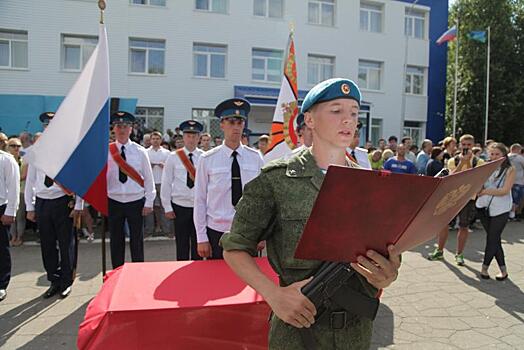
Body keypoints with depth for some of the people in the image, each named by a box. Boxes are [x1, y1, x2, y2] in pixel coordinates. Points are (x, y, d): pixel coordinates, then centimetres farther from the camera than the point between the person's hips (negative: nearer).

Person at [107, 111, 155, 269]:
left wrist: (149, 203, -1)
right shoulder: (107, 151, -3)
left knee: (137, 241, 9)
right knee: (116, 242, 12)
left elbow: (148, 178, 0)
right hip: (114, 202, 1)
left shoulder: (140, 151, -4)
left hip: (136, 202, -1)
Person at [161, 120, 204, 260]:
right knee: (182, 244, 8)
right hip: (180, 206, 0)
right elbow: (166, 183, 3)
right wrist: (167, 207, 1)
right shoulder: (173, 157, 1)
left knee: (197, 244, 8)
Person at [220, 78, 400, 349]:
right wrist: (274, 295, -19)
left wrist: (387, 276, -16)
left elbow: (389, 254, 7)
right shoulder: (276, 180, -10)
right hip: (298, 328, -4)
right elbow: (235, 248, -6)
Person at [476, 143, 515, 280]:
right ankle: (503, 269, 20)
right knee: (494, 238, 9)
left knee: (492, 239, 1)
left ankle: (485, 267, 14)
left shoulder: (510, 170, -3)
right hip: (484, 207, 4)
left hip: (500, 209, -4)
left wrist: (486, 191, -15)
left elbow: (505, 190, -12)